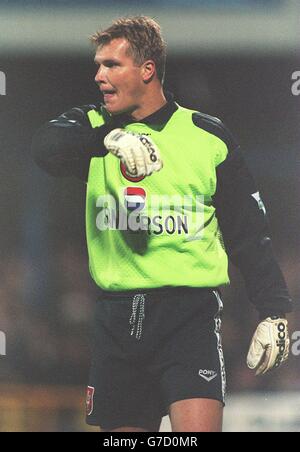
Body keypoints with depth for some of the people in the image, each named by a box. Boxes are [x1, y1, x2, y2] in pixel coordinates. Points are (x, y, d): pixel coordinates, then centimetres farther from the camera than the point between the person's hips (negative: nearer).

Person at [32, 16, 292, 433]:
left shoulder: (207, 136, 5)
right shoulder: (92, 128, 9)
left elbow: (249, 232, 8)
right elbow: (47, 146, -15)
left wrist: (274, 311, 2)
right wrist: (109, 137, -33)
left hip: (190, 315, -3)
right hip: (117, 317, 3)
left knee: (198, 431, -19)